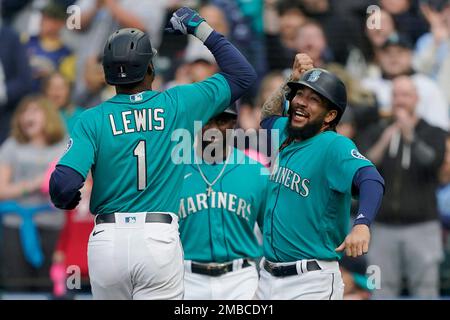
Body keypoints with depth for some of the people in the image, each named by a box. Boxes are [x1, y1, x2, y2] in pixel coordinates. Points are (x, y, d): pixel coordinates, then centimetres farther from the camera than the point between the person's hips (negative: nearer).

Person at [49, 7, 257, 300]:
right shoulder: (178, 105, 2)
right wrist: (201, 29, 17)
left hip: (108, 240, 1)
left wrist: (65, 201, 14)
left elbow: (64, 184, -10)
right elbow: (243, 76, 12)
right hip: (160, 239, -1)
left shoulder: (93, 119, 1)